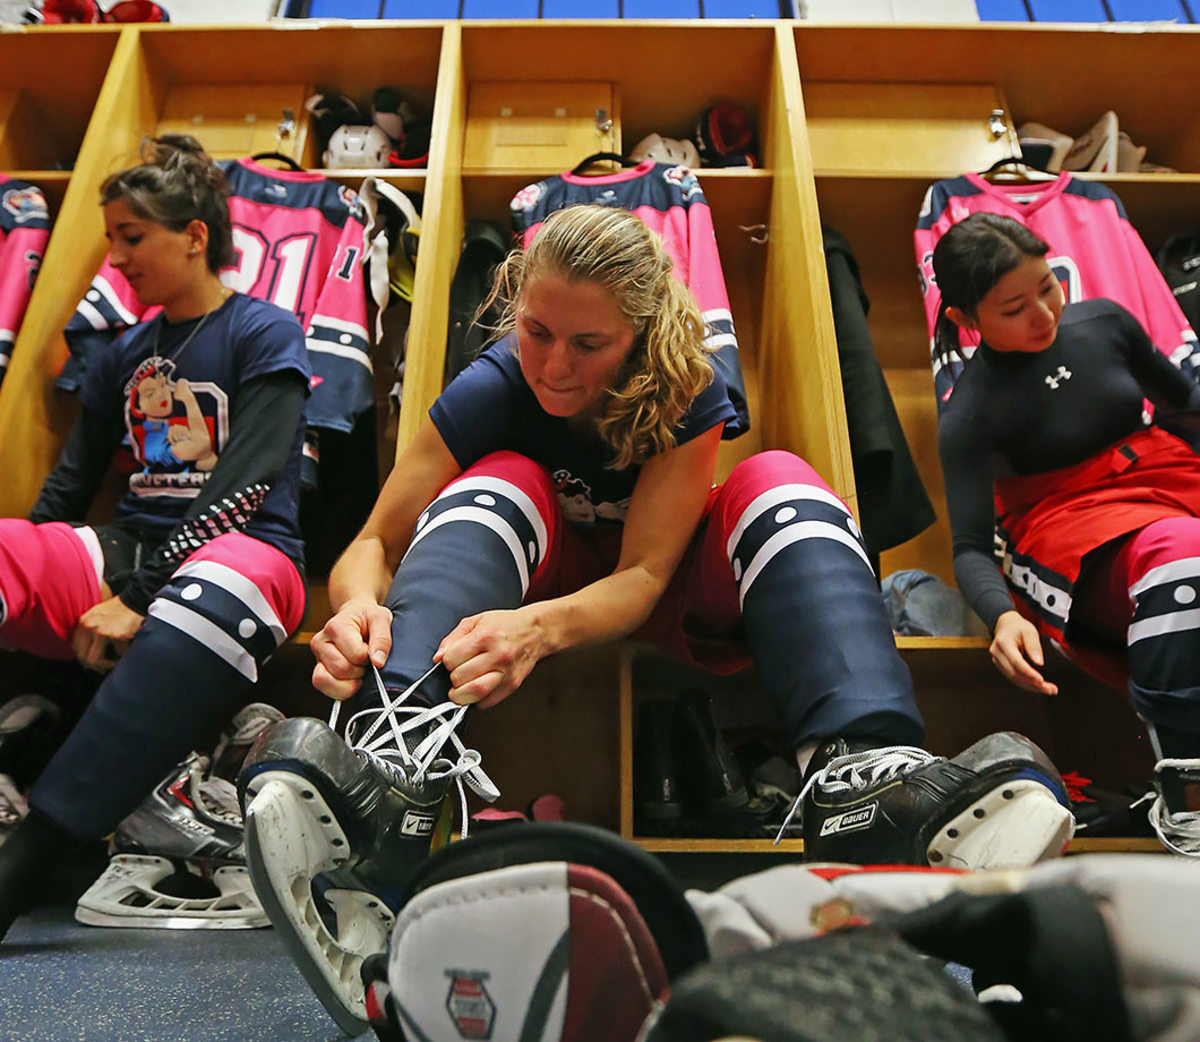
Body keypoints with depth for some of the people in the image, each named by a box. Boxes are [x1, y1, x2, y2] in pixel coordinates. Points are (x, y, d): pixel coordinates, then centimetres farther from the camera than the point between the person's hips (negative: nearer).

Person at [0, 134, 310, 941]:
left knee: (217, 593, -40)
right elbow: (67, 490, 20)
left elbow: (244, 485, -10)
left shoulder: (265, 332, 2)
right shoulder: (126, 354, 21)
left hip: (241, 549, -6)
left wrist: (141, 593, -16)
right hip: (130, 543, 6)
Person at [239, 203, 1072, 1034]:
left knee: (779, 486, -29)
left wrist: (540, 625, -50)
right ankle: (388, 781, -52)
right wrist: (360, 604, -46)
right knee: (497, 481, -31)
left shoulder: (689, 394, -21)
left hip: (660, 598, 0)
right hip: (544, 572, 1)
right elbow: (374, 542, -21)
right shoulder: (491, 388, -18)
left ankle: (864, 776, -50)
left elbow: (644, 574, -29)